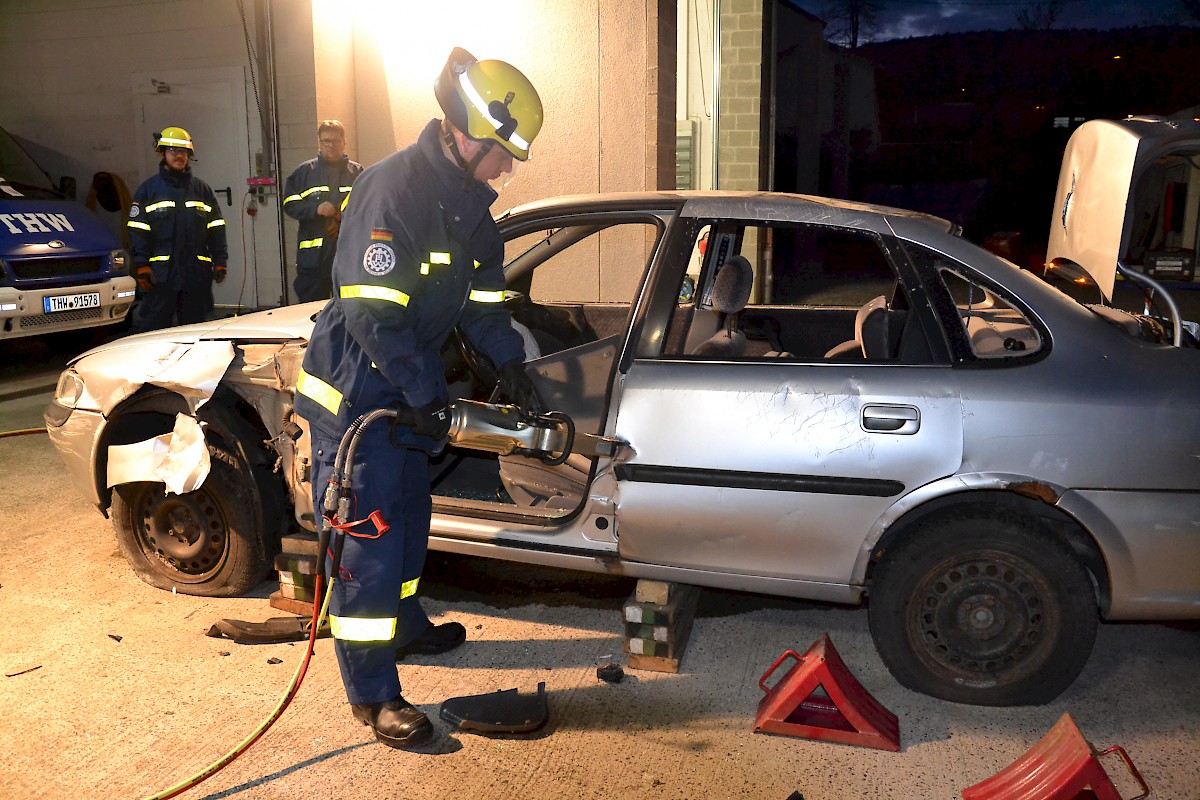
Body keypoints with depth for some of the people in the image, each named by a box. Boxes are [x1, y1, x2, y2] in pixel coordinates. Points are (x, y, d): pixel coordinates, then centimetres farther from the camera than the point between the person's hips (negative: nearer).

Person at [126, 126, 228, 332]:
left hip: (197, 273, 3)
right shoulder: (148, 189, 7)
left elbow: (216, 229, 13)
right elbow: (137, 231, 2)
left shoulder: (202, 189, 14)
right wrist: (142, 266, -8)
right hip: (160, 274, -2)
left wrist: (219, 261, 3)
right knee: (151, 329, -4)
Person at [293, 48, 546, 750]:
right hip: (356, 391, -9)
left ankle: (404, 626, 43)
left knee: (409, 516, 22)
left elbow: (481, 292, 13)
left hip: (409, 386, 9)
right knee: (367, 534, -4)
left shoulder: (468, 200, 5)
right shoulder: (393, 189, -24)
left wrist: (510, 362, 0)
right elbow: (373, 311, -27)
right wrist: (426, 396, -22)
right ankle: (372, 693, 6)